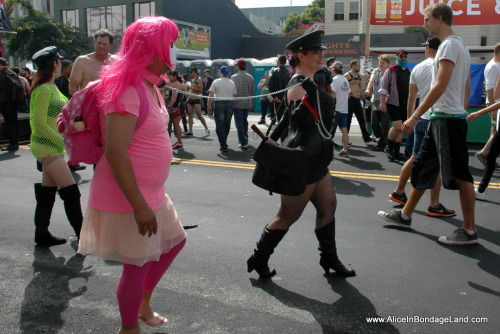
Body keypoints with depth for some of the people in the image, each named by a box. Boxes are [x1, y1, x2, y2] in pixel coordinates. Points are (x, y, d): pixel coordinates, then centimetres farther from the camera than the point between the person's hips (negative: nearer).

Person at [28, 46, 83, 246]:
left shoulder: (51, 87, 12)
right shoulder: (44, 89, -16)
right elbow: (39, 123, -20)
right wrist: (63, 140, -18)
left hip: (52, 147, 9)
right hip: (47, 147, -9)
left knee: (47, 193, 13)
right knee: (71, 192, -8)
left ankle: (42, 234, 21)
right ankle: (83, 236, -2)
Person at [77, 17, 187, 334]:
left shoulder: (148, 86, 8)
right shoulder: (127, 90, -23)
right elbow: (115, 152, -28)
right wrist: (139, 205, -26)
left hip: (152, 193, 10)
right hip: (129, 199, -10)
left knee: (175, 241, 24)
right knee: (138, 266, 6)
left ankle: (143, 305, 42)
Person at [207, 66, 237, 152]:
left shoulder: (216, 82, -3)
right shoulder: (232, 83, 4)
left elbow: (211, 95, -6)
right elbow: (234, 95, 4)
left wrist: (209, 106, 2)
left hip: (219, 104, -3)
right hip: (229, 104, 3)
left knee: (220, 125, -1)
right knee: (227, 125, 15)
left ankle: (223, 146, -8)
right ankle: (223, 142, 28)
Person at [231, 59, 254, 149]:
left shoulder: (234, 77, -8)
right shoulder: (250, 77, 5)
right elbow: (252, 91, 10)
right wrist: (252, 104, 19)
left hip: (237, 103, -4)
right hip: (247, 103, 5)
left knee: (239, 123, -2)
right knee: (245, 121, 19)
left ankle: (243, 142, -10)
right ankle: (245, 140, 24)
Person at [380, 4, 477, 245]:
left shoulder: (450, 45, -13)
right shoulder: (460, 46, 18)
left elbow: (440, 86, -21)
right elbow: (466, 87, 20)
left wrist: (415, 116, -22)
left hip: (447, 119, -10)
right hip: (440, 119, 10)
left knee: (459, 175, -4)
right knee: (421, 167, 15)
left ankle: (469, 231, 4)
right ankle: (405, 216, 25)